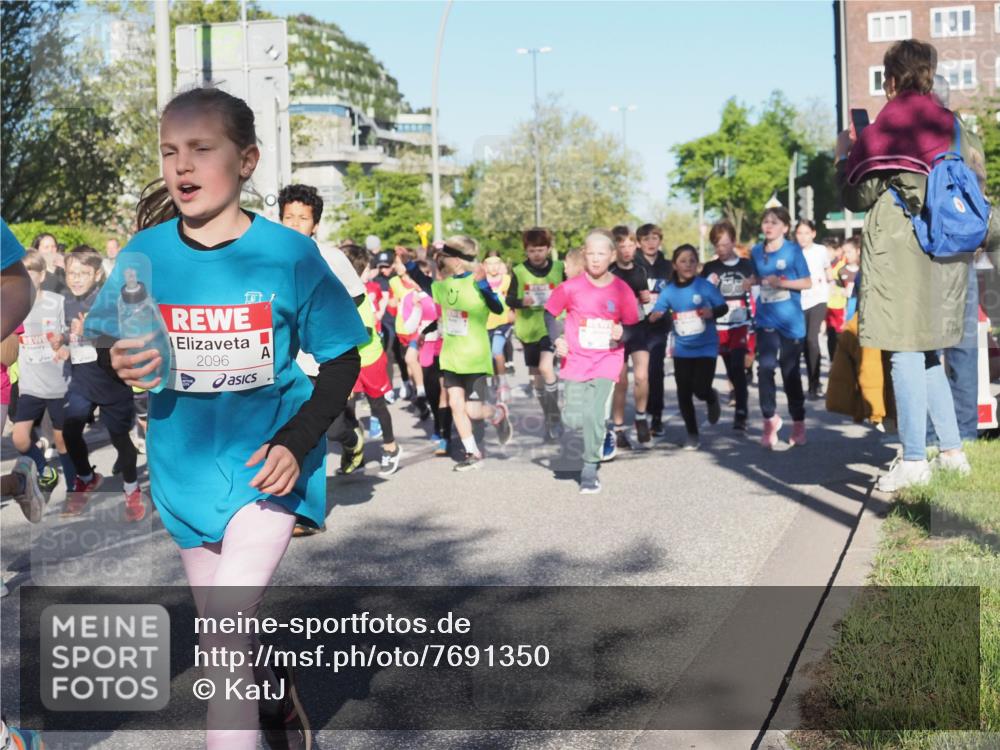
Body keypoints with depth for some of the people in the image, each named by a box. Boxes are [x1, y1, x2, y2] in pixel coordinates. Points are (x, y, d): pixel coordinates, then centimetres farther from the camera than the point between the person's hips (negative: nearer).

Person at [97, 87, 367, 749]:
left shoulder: (287, 254, -11)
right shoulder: (144, 254, -4)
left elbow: (343, 360, -4)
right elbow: (117, 353, 6)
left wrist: (298, 441, -16)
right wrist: (122, 367, -18)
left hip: (266, 464, -4)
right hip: (187, 467, 4)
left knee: (225, 636, -16)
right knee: (225, 633, 18)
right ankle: (282, 694, 47)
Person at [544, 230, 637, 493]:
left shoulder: (622, 290, -5)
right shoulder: (571, 288, -6)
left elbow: (633, 326, 5)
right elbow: (550, 313, 8)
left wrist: (621, 333, -16)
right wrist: (557, 339, -5)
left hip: (607, 361, -1)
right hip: (576, 361, 1)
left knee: (594, 416, -13)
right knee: (574, 419, -1)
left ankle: (590, 469, 4)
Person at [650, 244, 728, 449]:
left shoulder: (705, 286, -8)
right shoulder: (669, 291, -2)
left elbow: (724, 307, -1)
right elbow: (655, 314, -3)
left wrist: (712, 312, -22)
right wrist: (654, 316, -26)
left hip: (706, 348, -3)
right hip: (682, 350, 3)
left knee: (700, 389, -12)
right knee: (684, 393, 5)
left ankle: (712, 398, 27)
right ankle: (692, 434, 23)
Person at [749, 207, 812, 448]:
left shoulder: (793, 250, -6)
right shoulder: (756, 251, 5)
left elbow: (807, 282, -6)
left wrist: (782, 282, -17)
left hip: (791, 320, -2)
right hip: (766, 319, 2)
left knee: (791, 372, 6)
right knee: (765, 367, -13)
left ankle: (798, 423, 22)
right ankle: (770, 419, 4)